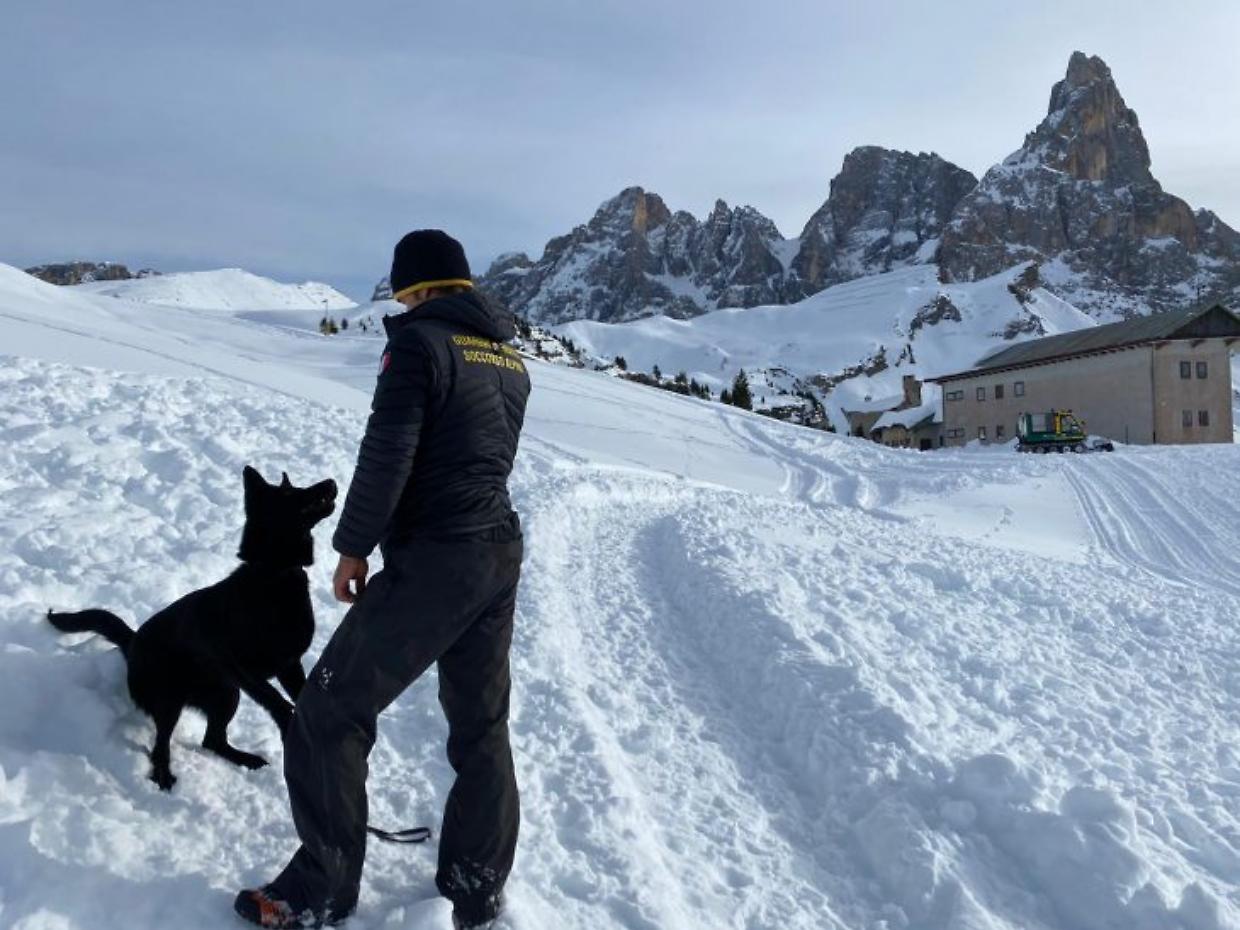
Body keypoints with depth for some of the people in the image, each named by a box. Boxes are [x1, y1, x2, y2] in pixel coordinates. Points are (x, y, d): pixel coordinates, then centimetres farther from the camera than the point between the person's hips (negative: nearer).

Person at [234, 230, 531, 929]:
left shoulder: (420, 340, -10)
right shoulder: (512, 358, 13)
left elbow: (386, 455, -15)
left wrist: (353, 547, -6)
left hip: (432, 562, -8)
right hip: (502, 555, 8)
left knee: (331, 714, 5)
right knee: (483, 727, 16)